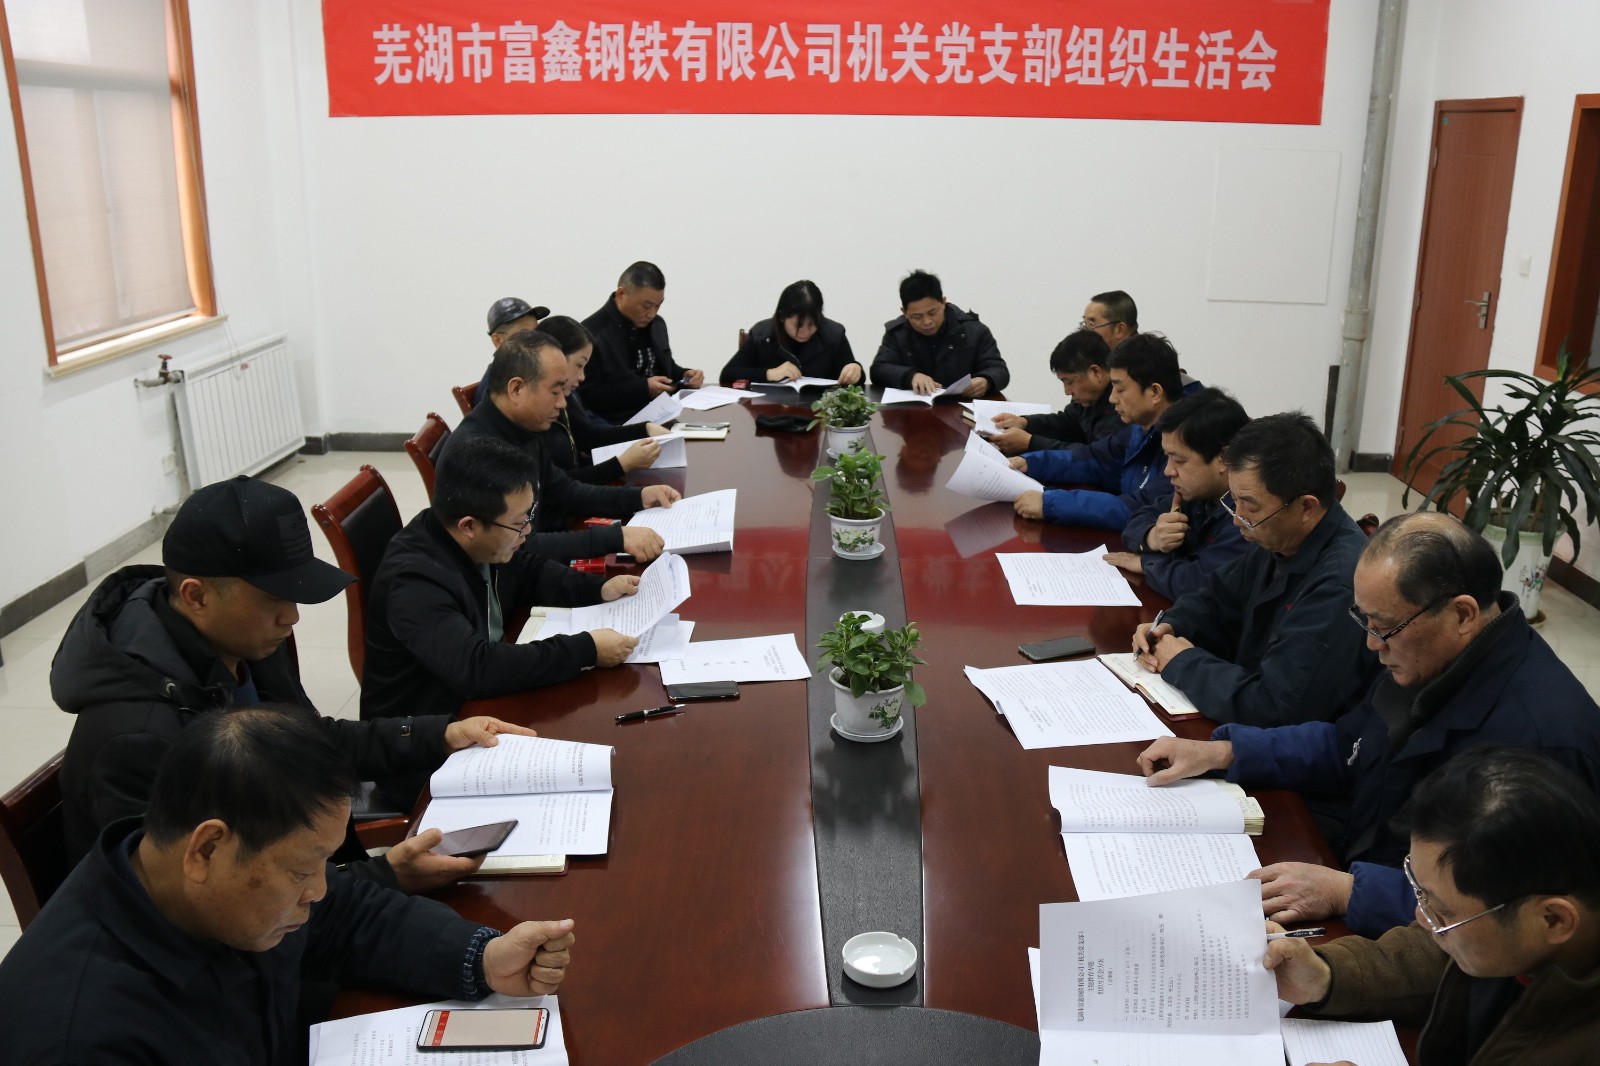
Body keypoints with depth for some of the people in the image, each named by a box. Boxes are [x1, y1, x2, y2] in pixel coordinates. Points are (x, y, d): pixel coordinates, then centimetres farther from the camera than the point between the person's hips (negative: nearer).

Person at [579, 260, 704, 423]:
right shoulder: (591, 334, -13)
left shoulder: (657, 324, 12)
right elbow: (589, 397, -16)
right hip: (618, 425, -8)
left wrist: (685, 376, 3)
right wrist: (643, 388, -20)